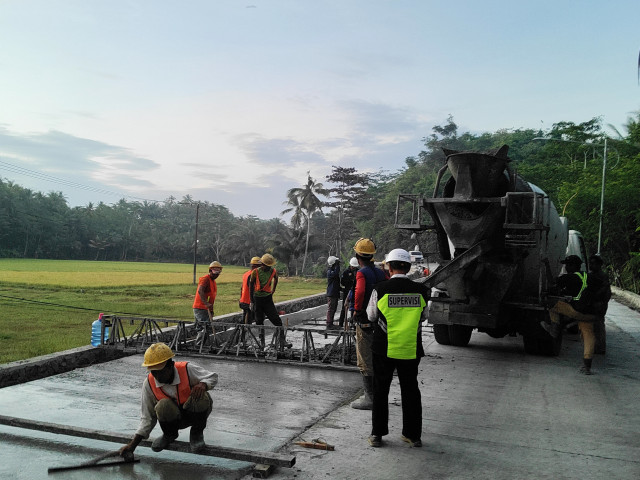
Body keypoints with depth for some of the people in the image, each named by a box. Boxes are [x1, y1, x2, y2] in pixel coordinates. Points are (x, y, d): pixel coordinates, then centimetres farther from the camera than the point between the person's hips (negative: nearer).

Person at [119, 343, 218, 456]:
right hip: (174, 418, 1)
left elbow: (213, 377, -8)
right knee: (163, 405, -33)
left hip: (197, 412, -1)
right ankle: (169, 435, 3)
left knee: (201, 397, -35)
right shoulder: (148, 384, -17)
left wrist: (202, 385, -32)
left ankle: (197, 432, -3)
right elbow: (147, 417, -8)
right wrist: (132, 445, -15)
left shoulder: (187, 369, -25)